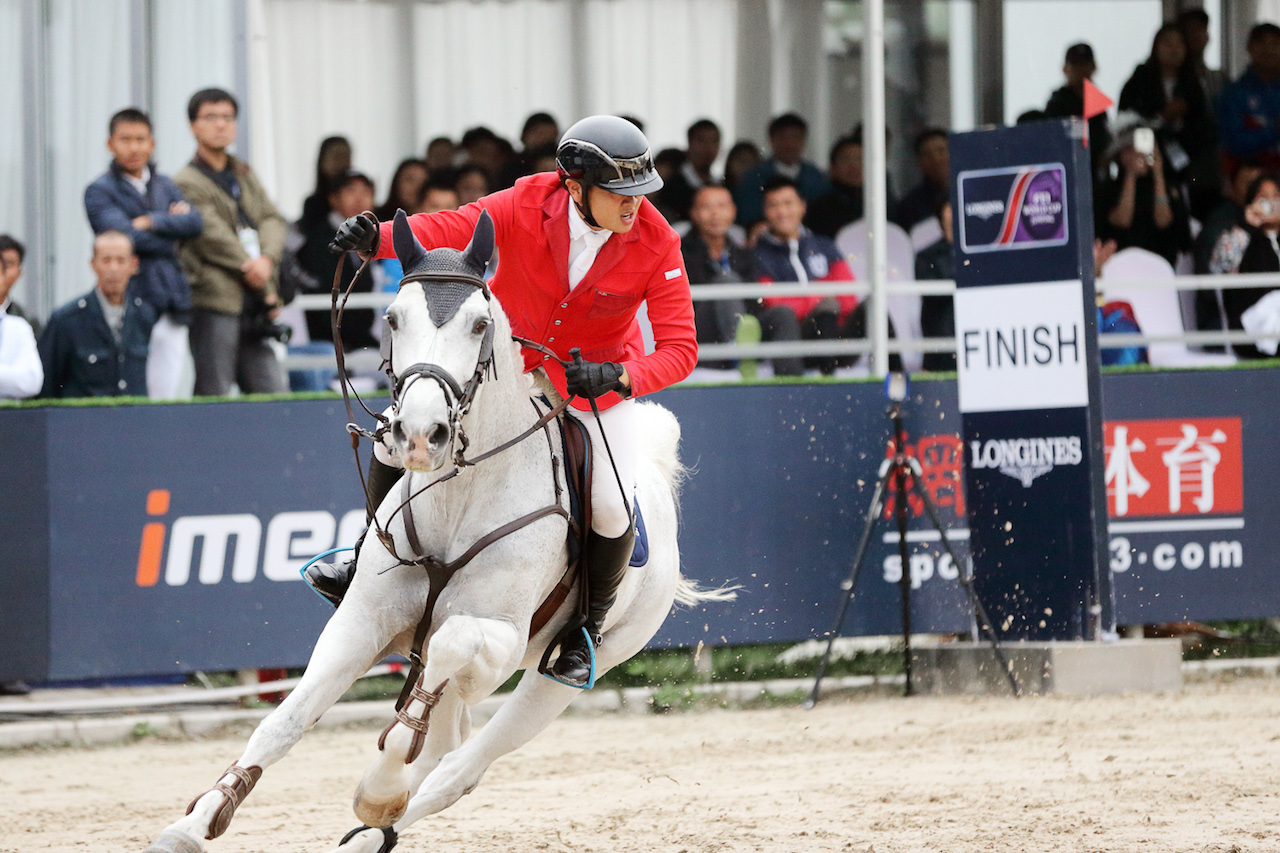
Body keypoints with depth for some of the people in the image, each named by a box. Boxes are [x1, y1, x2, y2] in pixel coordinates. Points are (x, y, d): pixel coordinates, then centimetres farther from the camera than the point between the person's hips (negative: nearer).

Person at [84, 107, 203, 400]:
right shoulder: (100, 191, 3)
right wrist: (171, 223, 3)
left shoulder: (165, 186, 18)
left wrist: (152, 222, -7)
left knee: (167, 392, 2)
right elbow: (126, 236, -11)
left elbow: (194, 222, 3)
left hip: (170, 307, 5)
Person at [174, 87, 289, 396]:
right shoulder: (187, 183, -2)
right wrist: (264, 289, -7)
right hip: (214, 301, -7)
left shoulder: (244, 175, 21)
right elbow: (214, 236, -8)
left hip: (253, 307, 7)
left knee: (274, 391, 0)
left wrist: (267, 258, -12)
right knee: (214, 393, -9)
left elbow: (272, 219, 11)